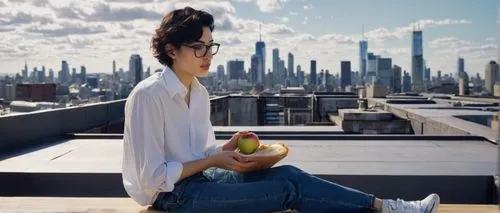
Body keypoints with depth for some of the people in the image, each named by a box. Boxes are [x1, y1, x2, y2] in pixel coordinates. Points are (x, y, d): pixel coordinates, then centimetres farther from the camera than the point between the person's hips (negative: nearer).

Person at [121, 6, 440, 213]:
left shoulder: (199, 91, 6)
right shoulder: (148, 96, -19)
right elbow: (152, 177, -20)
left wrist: (227, 148, -9)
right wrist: (214, 161, -18)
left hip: (198, 178, 7)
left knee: (287, 174, -13)